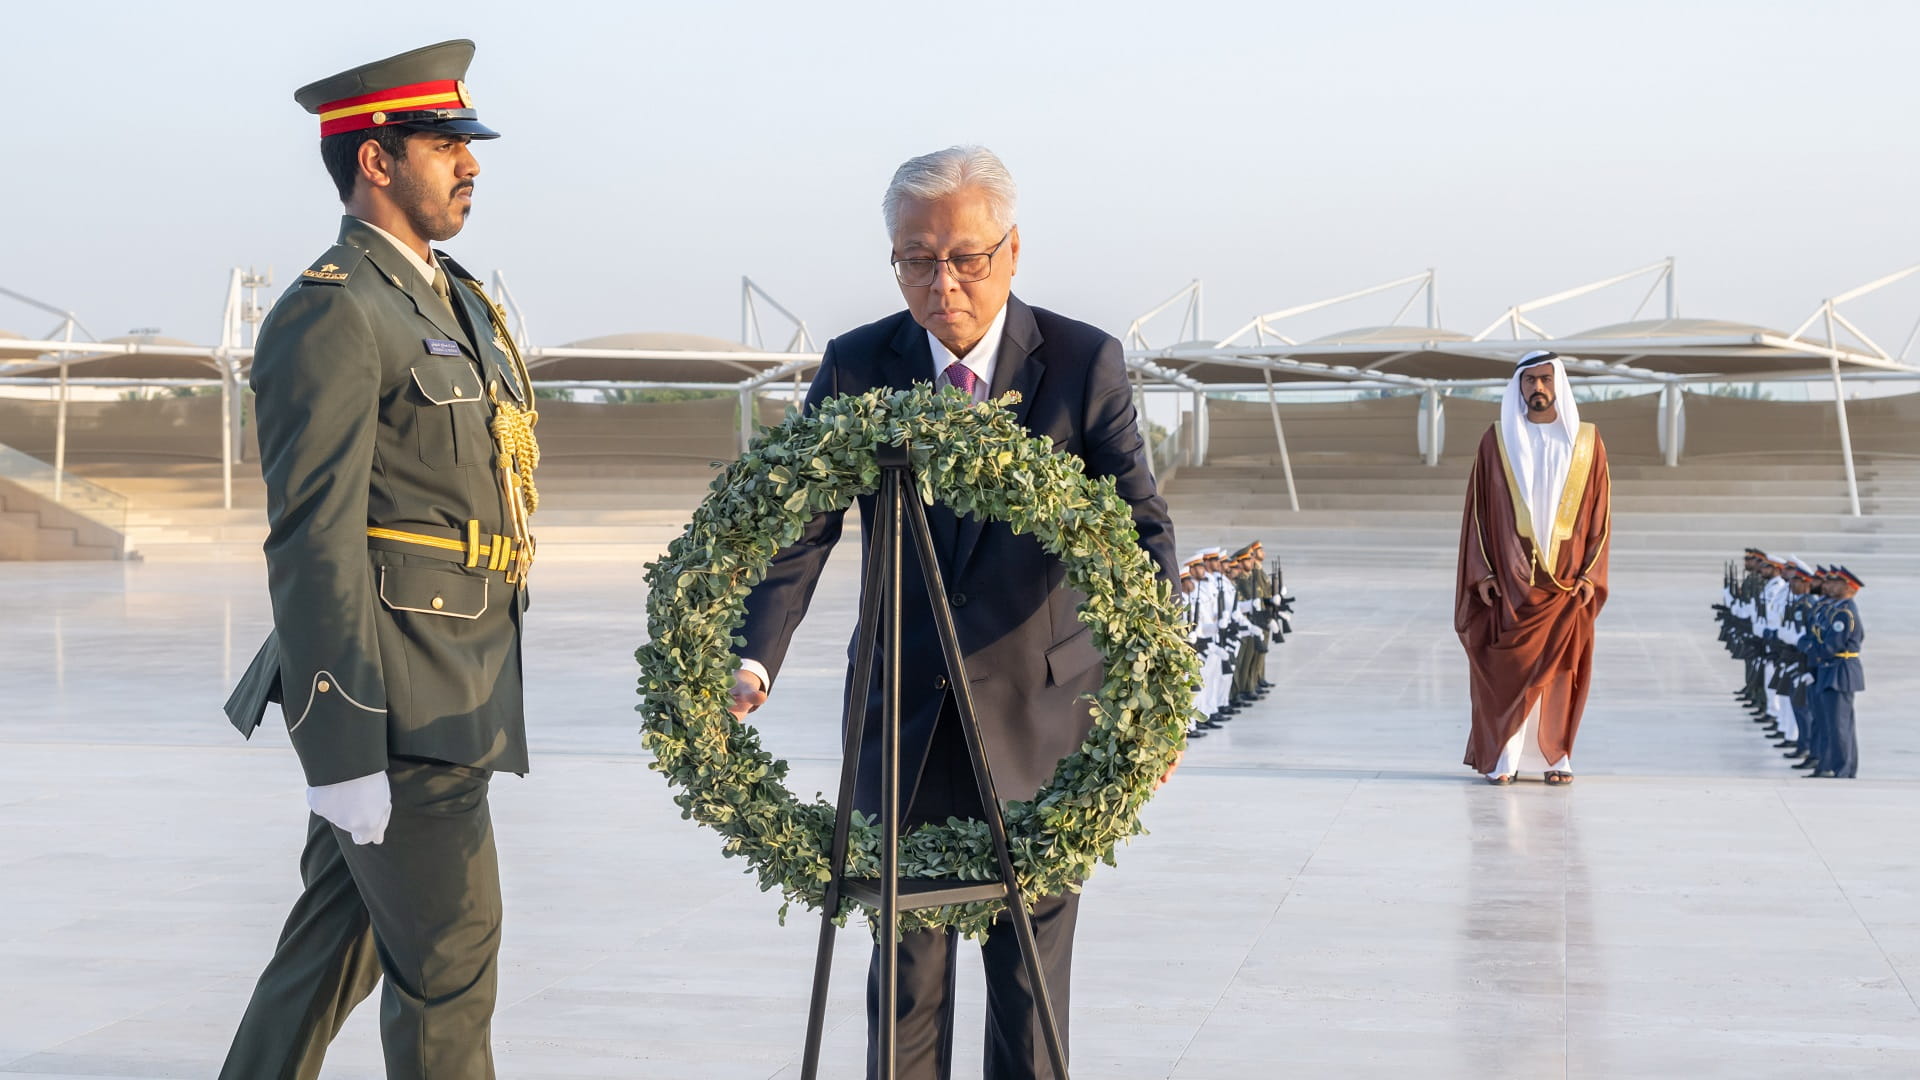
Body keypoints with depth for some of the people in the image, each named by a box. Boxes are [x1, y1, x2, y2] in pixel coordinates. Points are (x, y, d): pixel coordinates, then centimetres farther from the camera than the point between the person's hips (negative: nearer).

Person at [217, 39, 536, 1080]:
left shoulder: (457, 300, 17)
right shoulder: (332, 314, -13)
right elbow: (312, 542, -19)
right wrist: (341, 748, -22)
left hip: (455, 692, 9)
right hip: (395, 705, -9)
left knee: (332, 952, 16)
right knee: (448, 971, -1)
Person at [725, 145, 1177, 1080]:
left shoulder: (1085, 364, -6)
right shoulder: (856, 366, -2)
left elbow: (1139, 523, -8)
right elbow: (798, 525, -8)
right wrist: (753, 659, -24)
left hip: (1040, 707, -1)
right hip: (903, 715, 1)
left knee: (1033, 961, 8)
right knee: (905, 959, 7)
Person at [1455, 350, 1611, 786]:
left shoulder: (1587, 442, 4)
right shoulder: (1496, 441, 3)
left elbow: (1600, 512, 4)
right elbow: (1478, 509, 3)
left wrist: (1591, 573, -5)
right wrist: (1481, 572, -5)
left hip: (1565, 580, 1)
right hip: (1509, 578, -1)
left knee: (1561, 671, 2)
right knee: (1506, 669, -3)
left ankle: (1557, 758, 10)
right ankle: (1503, 760, 2)